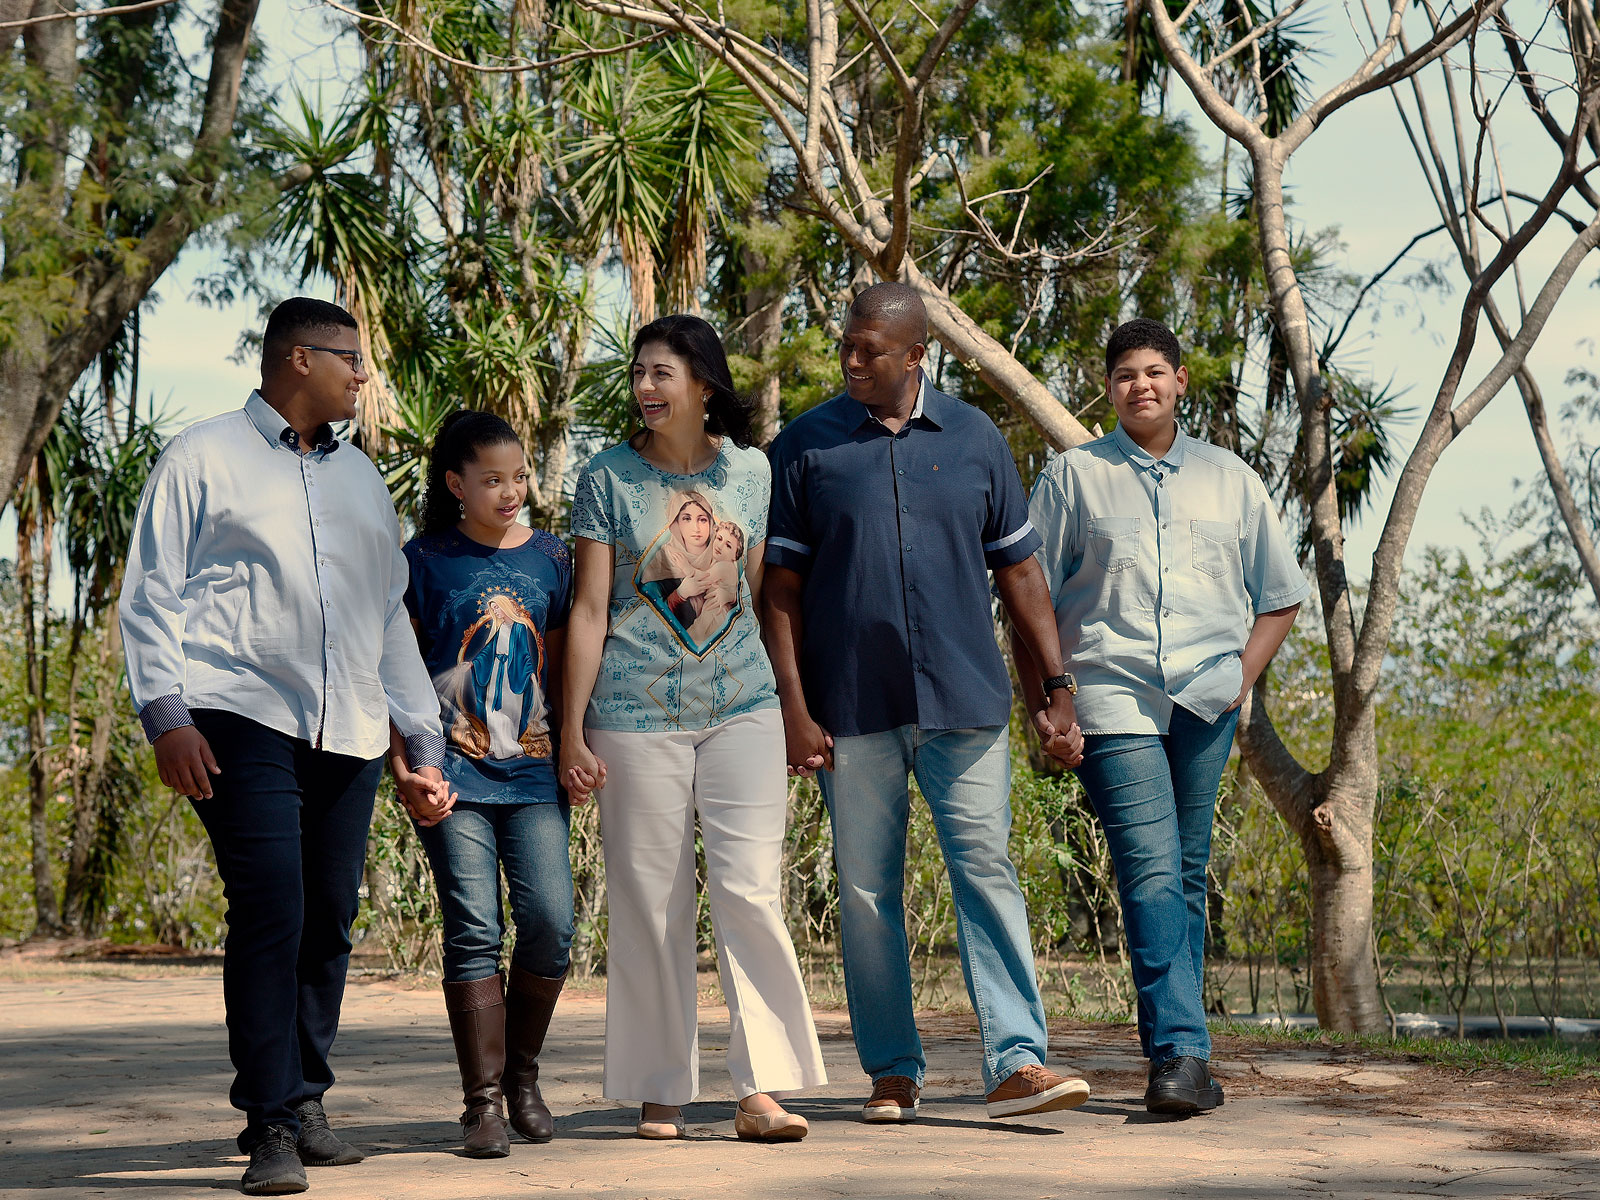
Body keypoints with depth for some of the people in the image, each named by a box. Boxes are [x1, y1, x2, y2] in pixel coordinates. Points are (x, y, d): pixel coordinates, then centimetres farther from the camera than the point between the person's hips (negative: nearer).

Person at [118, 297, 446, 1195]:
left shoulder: (361, 477, 24)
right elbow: (152, 596, 2)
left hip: (348, 734, 6)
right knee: (270, 914, -14)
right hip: (244, 720, -6)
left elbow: (390, 615, 26)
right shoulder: (204, 460, 7)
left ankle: (306, 1102, 17)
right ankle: (273, 1127, -12)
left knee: (329, 920, 4)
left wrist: (424, 738, 21)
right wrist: (167, 714, -10)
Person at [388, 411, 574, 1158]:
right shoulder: (424, 560, 3)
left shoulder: (550, 557, 11)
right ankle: (482, 1103, -1)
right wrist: (402, 767, -4)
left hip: (532, 770, 3)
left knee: (551, 922, -7)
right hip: (453, 775, -2)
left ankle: (522, 1073, 15)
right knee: (474, 932, -6)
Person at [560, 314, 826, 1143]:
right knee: (650, 905, 3)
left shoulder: (750, 471, 7)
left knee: (751, 891, -7)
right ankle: (659, 1093, 12)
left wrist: (792, 701, 15)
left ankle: (762, 1089, -6)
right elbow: (589, 609, 0)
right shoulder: (609, 480, 1)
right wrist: (572, 731, -2)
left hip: (742, 708, 1)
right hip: (637, 716, -1)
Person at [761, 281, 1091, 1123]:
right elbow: (780, 587, 2)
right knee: (866, 893, 4)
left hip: (964, 700, 0)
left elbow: (1018, 571, 11)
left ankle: (1016, 1062, -9)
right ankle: (892, 1072, 13)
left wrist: (1056, 689, 7)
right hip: (852, 706, 0)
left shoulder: (973, 440, 7)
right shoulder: (805, 447, 3)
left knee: (986, 870, -7)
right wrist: (793, 708, -5)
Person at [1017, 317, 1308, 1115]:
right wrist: (1041, 703, 1)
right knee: (1151, 871, -15)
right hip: (1113, 697, -2)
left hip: (1205, 699, 3)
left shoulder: (1228, 479, 16)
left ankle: (1174, 1053, 11)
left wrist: (1243, 676, 7)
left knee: (1187, 875, 4)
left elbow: (1280, 595, 22)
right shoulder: (1075, 476, 10)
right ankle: (1182, 1052, -20)